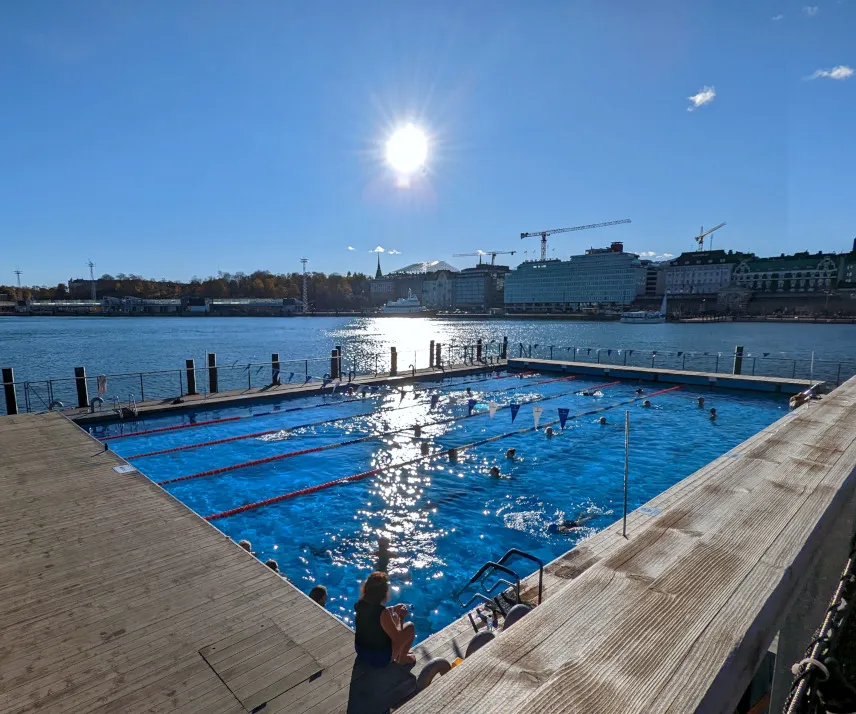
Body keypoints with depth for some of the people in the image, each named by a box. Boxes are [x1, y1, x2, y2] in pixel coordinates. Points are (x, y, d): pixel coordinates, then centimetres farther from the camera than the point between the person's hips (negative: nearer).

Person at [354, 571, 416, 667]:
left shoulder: (361, 604, -12)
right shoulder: (383, 613, -33)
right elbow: (397, 639, -22)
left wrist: (393, 609, 4)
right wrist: (401, 618, -9)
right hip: (379, 659, -7)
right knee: (410, 627, 3)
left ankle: (400, 653, 33)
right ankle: (402, 658, 21)